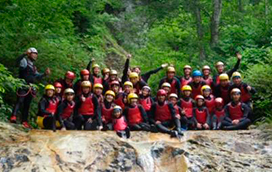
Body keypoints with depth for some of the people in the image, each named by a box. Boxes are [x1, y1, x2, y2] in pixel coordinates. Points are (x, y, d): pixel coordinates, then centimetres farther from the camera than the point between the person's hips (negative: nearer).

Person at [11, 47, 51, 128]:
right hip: (23, 86, -8)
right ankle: (13, 116, -32)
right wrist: (25, 54, -34)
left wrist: (45, 74, 13)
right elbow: (18, 60, -21)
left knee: (27, 105, 6)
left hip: (30, 88, 8)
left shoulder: (33, 66, 25)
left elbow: (37, 77, 26)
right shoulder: (24, 61, 2)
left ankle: (24, 121, 6)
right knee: (20, 101, -22)